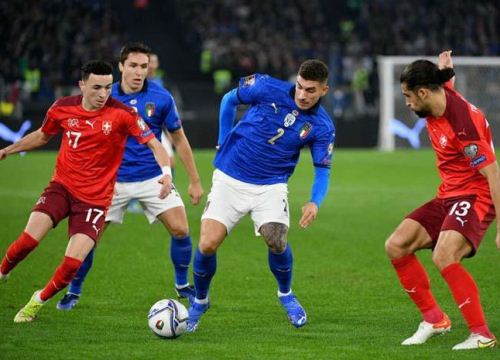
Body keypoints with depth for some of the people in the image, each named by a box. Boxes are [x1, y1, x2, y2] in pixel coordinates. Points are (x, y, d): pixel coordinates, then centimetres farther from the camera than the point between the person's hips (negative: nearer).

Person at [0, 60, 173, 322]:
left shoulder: (122, 114, -11)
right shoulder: (63, 108, 0)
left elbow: (154, 144, -9)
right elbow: (42, 136, 20)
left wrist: (166, 172, -27)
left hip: (96, 198, -2)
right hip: (62, 186, 2)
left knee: (73, 262, -14)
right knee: (29, 238, -21)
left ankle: (39, 301, 14)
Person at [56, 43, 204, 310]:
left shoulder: (161, 98, -6)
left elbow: (179, 139, 4)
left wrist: (194, 181, 5)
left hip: (153, 178, 0)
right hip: (114, 180, 0)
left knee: (180, 230, -11)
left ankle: (182, 285, 13)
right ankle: (74, 291, 16)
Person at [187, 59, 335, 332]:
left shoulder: (322, 126, -8)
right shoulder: (267, 88, -11)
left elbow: (322, 170, -3)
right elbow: (229, 100, 7)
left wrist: (315, 202, -23)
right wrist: (223, 142, 8)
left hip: (271, 187, 0)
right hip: (230, 179, 0)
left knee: (276, 241, -22)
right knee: (208, 245, -12)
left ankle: (285, 294, 10)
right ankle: (199, 301, 16)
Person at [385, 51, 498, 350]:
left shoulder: (463, 123, -27)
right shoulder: (441, 96, -1)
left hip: (476, 197, -10)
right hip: (448, 196, 10)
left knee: (444, 257, -31)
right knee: (396, 246, 1)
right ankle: (434, 319, 13)